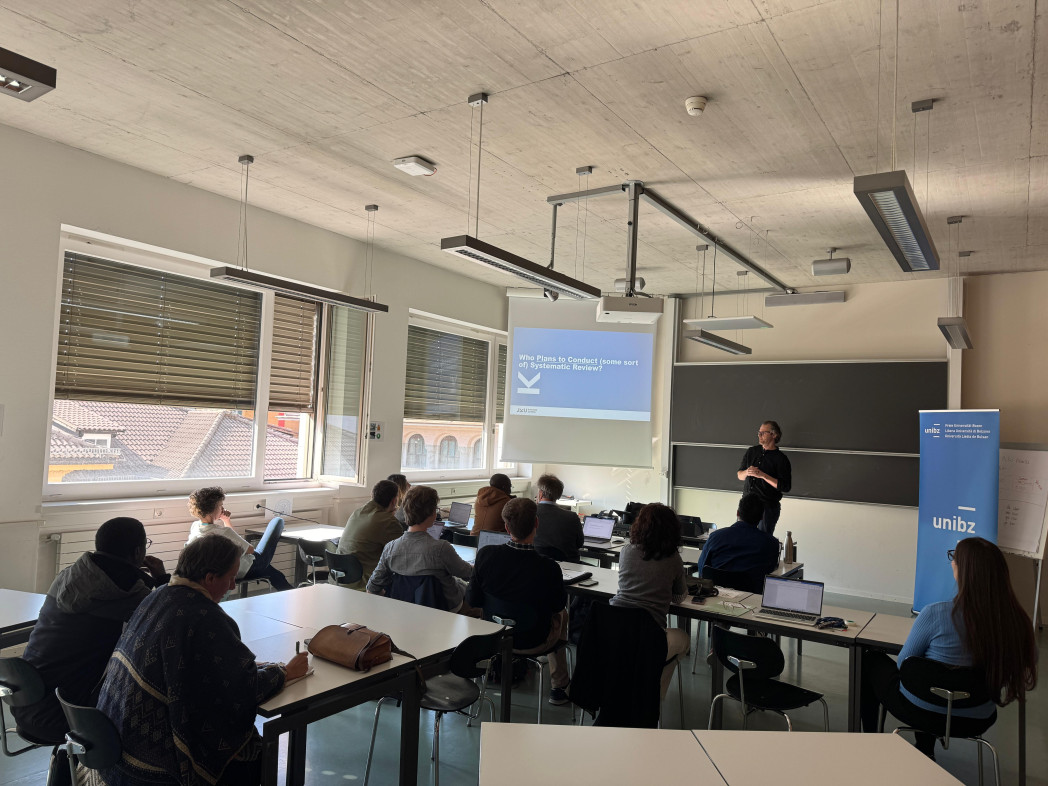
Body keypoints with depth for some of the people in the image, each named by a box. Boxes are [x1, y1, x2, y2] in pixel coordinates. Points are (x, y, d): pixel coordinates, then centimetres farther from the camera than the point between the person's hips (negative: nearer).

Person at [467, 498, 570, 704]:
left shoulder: (485, 555, -23)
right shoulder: (548, 568, -30)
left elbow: (474, 601, -9)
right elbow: (558, 604, -9)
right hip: (533, 643, -3)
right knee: (561, 613, 30)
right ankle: (558, 686, 35)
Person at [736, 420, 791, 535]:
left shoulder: (781, 459, -5)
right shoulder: (751, 451, 10)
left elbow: (785, 487, -12)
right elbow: (739, 475, 15)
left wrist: (763, 475, -18)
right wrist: (747, 472, -8)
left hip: (768, 507, -5)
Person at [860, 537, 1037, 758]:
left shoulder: (935, 614, -29)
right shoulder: (1017, 620, -18)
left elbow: (903, 663, -14)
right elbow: (1030, 662, 5)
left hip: (921, 712, -4)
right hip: (978, 720, 5)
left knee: (870, 661, 23)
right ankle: (926, 752, 45)